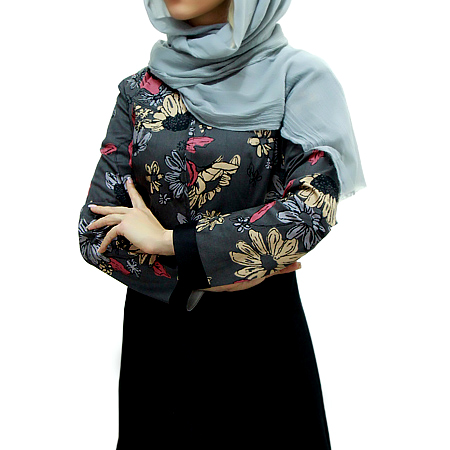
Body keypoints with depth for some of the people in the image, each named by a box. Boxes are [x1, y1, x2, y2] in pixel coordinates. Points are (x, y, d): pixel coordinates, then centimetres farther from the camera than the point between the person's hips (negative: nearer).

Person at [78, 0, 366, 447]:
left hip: (258, 329, -2)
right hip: (156, 329, 3)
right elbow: (94, 232, -2)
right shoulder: (140, 90, 2)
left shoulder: (296, 77, -6)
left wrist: (169, 240, -19)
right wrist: (204, 271, -15)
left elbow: (315, 205, -21)